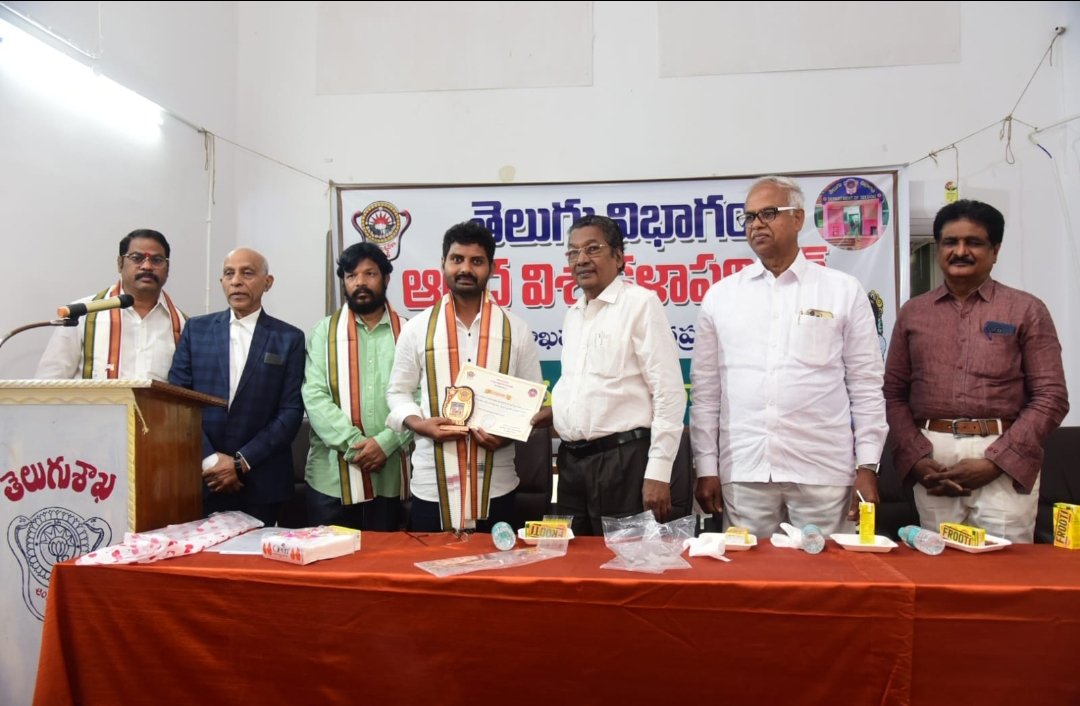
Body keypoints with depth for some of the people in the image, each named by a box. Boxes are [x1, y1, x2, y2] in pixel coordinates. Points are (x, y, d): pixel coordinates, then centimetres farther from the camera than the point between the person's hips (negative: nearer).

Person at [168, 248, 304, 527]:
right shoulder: (196, 329, 7)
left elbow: (291, 412, -3)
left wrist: (242, 462, -10)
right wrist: (208, 459, -9)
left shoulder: (289, 338, 2)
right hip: (200, 477, 1)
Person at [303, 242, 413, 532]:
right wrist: (355, 444, -14)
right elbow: (315, 397, -4)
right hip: (332, 476, 0)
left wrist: (386, 442, -15)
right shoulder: (325, 331, 6)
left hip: (391, 477, 0)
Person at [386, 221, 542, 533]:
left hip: (495, 484, 0)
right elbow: (398, 392, 9)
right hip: (431, 483, 0)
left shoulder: (515, 329, 4)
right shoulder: (417, 328, 3)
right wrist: (420, 424, -11)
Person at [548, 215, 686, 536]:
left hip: (622, 458, -7)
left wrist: (658, 472, -15)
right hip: (571, 460, 7)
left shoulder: (640, 303, -5)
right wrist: (552, 411, 6)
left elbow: (669, 393, -11)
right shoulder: (572, 315, 16)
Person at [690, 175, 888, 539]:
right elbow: (706, 389, 7)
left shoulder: (844, 291, 5)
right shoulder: (720, 296, 8)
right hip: (743, 471, 1)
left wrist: (867, 467, -1)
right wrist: (706, 467, 3)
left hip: (823, 470, -1)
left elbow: (866, 386, 4)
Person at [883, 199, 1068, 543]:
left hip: (1004, 462, -2)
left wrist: (994, 461, -10)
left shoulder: (1026, 310, 5)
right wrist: (916, 458, -4)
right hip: (932, 460, 2)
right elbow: (894, 394, 10)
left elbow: (1051, 397, -1)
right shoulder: (912, 312, 11)